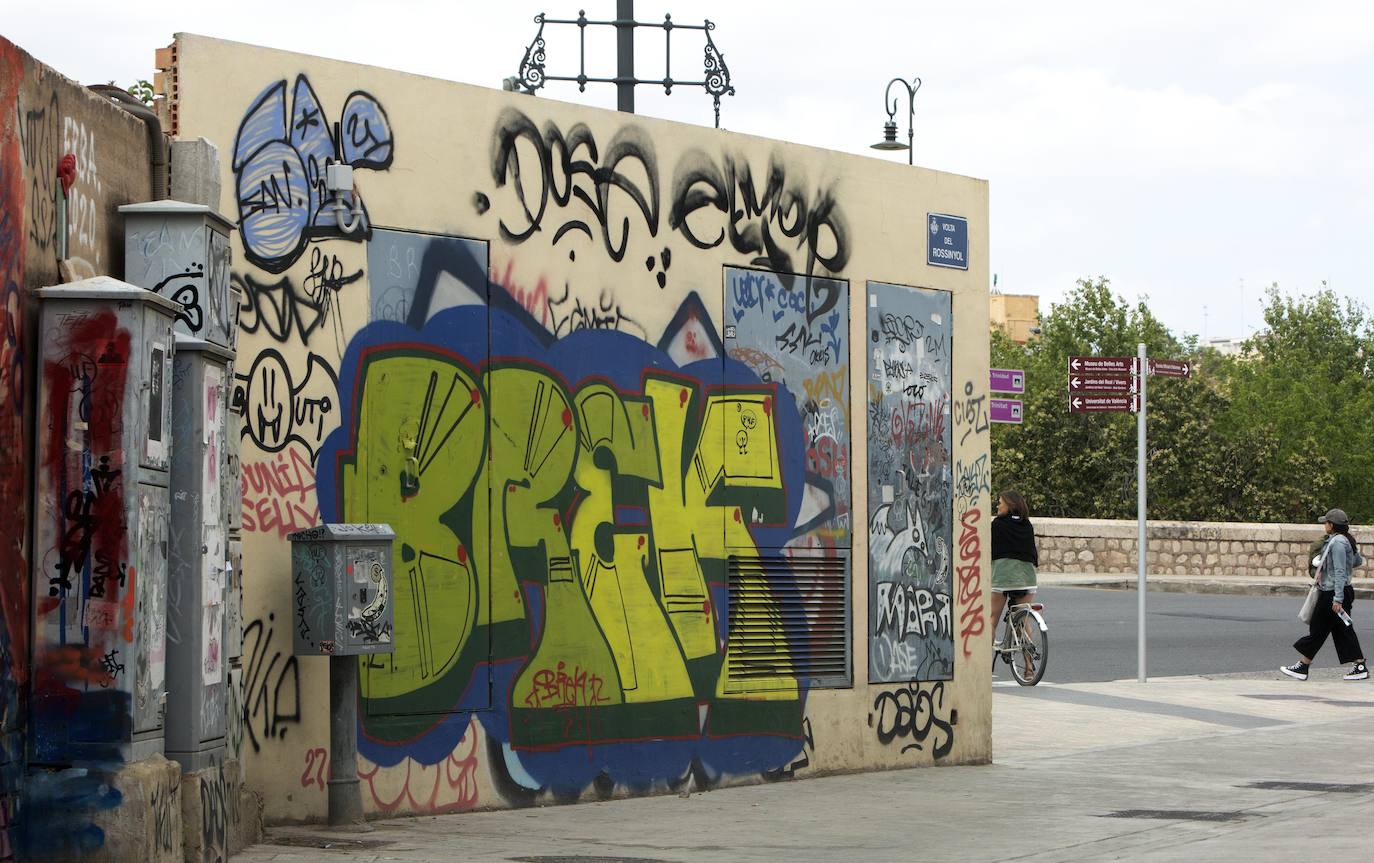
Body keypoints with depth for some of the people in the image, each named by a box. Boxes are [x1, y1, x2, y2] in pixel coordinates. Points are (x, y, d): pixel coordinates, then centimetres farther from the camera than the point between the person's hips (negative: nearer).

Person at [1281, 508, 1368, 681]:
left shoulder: (1337, 542, -18)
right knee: (1343, 631, 11)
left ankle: (1302, 667, 5)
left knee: (1317, 630, -2)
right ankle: (1360, 667, 10)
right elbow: (1358, 561, 25)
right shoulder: (1346, 540, 12)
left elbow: (1340, 572, -22)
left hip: (1332, 594, -10)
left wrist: (1337, 599, -24)